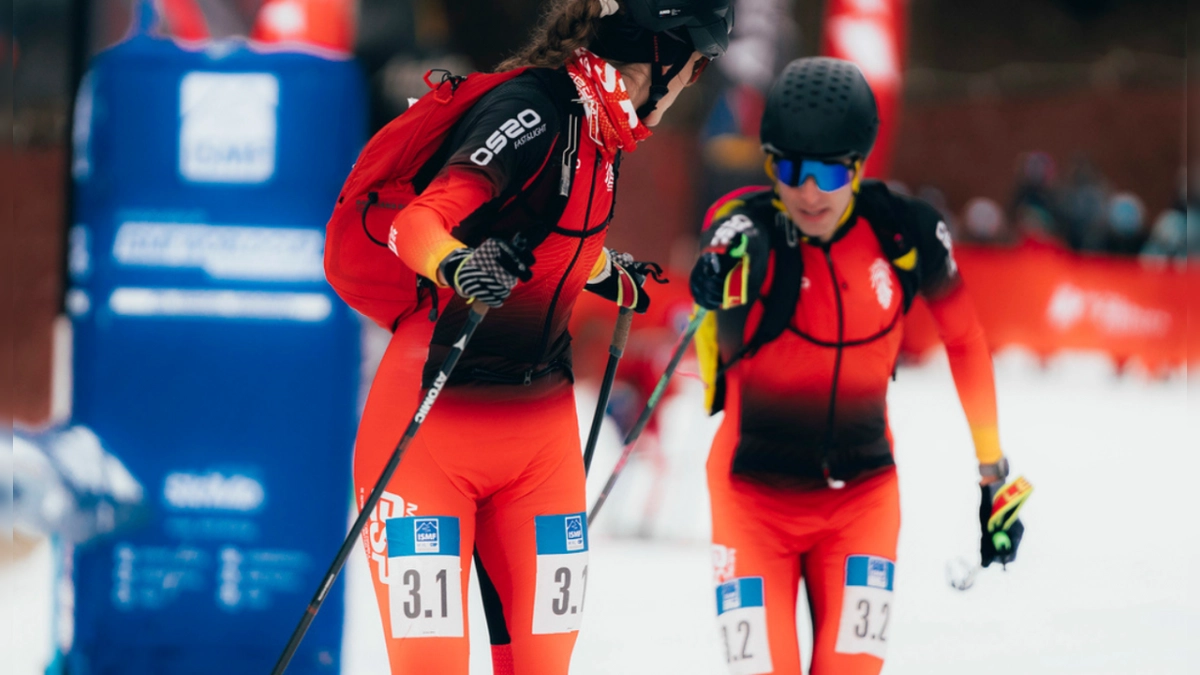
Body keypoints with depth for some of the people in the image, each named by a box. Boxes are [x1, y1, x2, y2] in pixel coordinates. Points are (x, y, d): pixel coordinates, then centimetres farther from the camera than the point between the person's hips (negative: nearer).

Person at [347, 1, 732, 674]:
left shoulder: (600, 126, 8)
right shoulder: (534, 113, -18)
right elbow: (417, 223, -28)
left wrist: (609, 275, 41)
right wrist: (457, 265, -48)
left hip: (540, 432, 8)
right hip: (432, 430, -8)